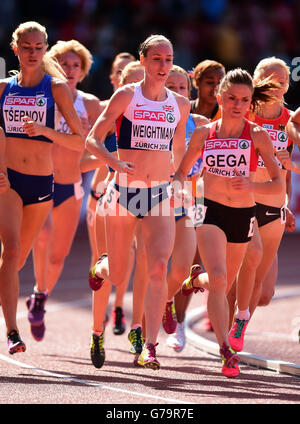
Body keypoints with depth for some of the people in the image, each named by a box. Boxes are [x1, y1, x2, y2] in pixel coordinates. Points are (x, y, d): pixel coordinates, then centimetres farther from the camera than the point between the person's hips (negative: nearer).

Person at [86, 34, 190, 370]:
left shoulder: (180, 105, 7)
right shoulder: (126, 96, -4)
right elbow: (92, 140, -6)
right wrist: (116, 163, -24)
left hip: (161, 196, 2)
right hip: (124, 191, -2)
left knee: (158, 268, -17)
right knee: (116, 277, 8)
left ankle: (149, 348, -16)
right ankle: (101, 266, 47)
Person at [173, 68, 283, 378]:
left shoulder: (257, 136, -5)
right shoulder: (204, 134, 1)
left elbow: (278, 184, -6)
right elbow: (182, 171, 14)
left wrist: (251, 185, -24)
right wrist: (177, 188, -8)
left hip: (243, 215, 1)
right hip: (211, 212, -1)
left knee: (224, 284, 16)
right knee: (218, 280, -21)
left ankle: (197, 278, 53)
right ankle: (226, 352, -19)